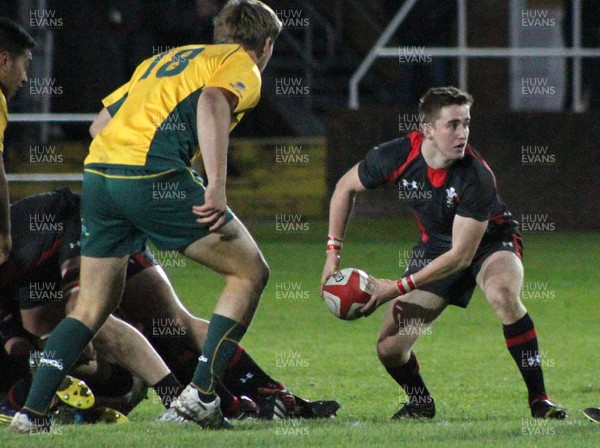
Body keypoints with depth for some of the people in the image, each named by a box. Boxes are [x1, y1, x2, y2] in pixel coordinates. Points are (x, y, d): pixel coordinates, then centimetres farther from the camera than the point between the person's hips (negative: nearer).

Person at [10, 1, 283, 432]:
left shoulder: (164, 59, 31)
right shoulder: (242, 66, 10)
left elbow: (99, 123, 27)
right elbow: (212, 101, -14)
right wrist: (217, 185, -21)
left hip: (97, 171, 7)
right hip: (153, 175, -7)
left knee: (92, 307, 18)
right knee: (250, 272, 7)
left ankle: (33, 410, 8)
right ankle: (201, 393, -1)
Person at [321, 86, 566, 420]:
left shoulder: (476, 177, -33)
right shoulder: (397, 156, -22)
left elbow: (461, 255, -30)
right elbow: (345, 188, -1)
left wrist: (399, 287, -30)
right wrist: (333, 253, -6)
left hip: (491, 240, -4)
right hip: (436, 245, 4)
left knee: (504, 295, -38)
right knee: (390, 348, -9)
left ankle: (539, 399, -27)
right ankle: (421, 403, 24)